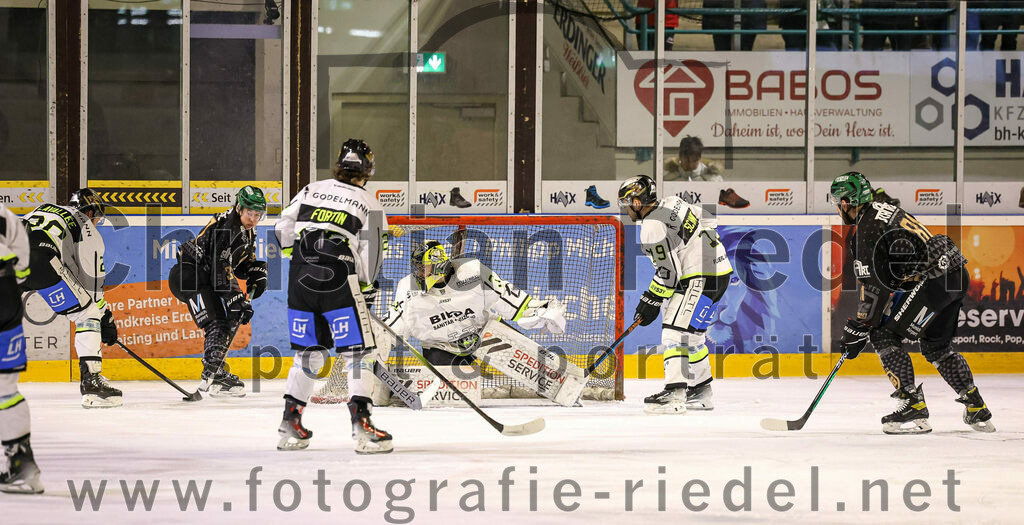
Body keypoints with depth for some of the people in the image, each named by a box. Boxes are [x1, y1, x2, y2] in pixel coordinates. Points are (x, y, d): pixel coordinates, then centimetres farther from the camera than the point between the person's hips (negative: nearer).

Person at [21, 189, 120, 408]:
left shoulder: (43, 210, 38)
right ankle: (92, 381, -1)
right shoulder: (88, 231, 21)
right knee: (88, 314, 6)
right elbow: (92, 282, 19)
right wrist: (106, 318, 28)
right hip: (41, 258, -6)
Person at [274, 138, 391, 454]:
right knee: (359, 351, -1)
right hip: (338, 283, -5)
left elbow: (283, 229, 14)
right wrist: (366, 287, 13)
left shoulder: (311, 191, 14)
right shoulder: (369, 205, 3)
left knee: (308, 353, 16)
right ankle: (361, 423, -13)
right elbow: (371, 254, 0)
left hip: (300, 282, 5)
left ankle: (290, 423, 15)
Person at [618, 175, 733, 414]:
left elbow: (668, 273, -18)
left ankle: (674, 394, -28)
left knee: (677, 331, -17)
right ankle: (701, 392, 26)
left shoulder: (653, 228, -17)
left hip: (703, 278, -10)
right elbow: (709, 221, 20)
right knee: (690, 334, 20)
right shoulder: (673, 203, 10)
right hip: (718, 270, 10)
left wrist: (652, 301, -7)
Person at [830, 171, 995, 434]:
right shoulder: (884, 206, 19)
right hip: (957, 273, 10)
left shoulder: (868, 228, -11)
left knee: (884, 336, -3)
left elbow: (875, 286, -12)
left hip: (934, 280, -10)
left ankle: (913, 408, -6)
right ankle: (977, 411, 31)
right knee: (936, 346, 25)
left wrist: (859, 328, -5)